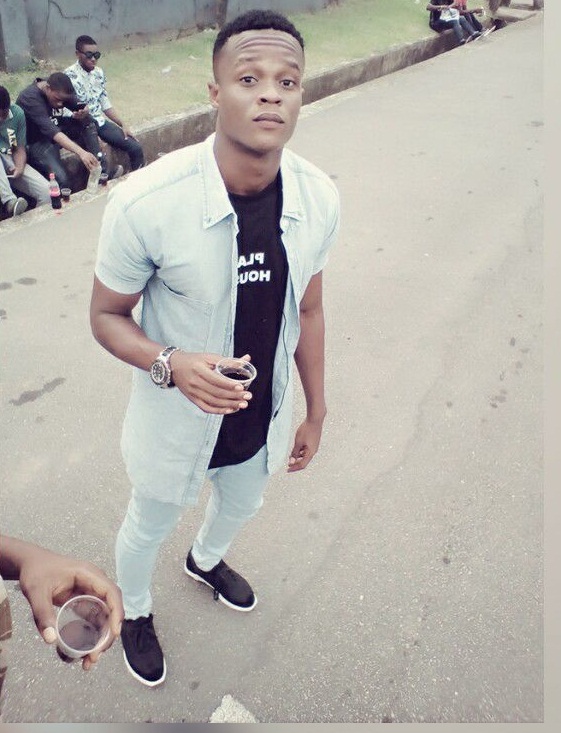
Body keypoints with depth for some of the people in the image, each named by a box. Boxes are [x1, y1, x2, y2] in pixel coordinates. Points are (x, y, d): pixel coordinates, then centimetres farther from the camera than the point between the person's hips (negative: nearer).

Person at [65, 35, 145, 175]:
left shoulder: (98, 73, 6)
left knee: (136, 148, -5)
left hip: (100, 122, 7)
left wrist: (123, 125, 4)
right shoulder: (69, 76, -15)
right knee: (100, 160, -30)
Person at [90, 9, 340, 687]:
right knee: (149, 527, 25)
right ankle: (136, 611, 61)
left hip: (262, 417, 4)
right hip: (176, 421, -4)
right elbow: (106, 317, -15)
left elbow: (307, 310, -1)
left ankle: (206, 561, 71)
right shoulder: (144, 203, -30)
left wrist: (316, 412, 7)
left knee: (241, 505, 33)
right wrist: (171, 364, -35)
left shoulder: (319, 198, -16)